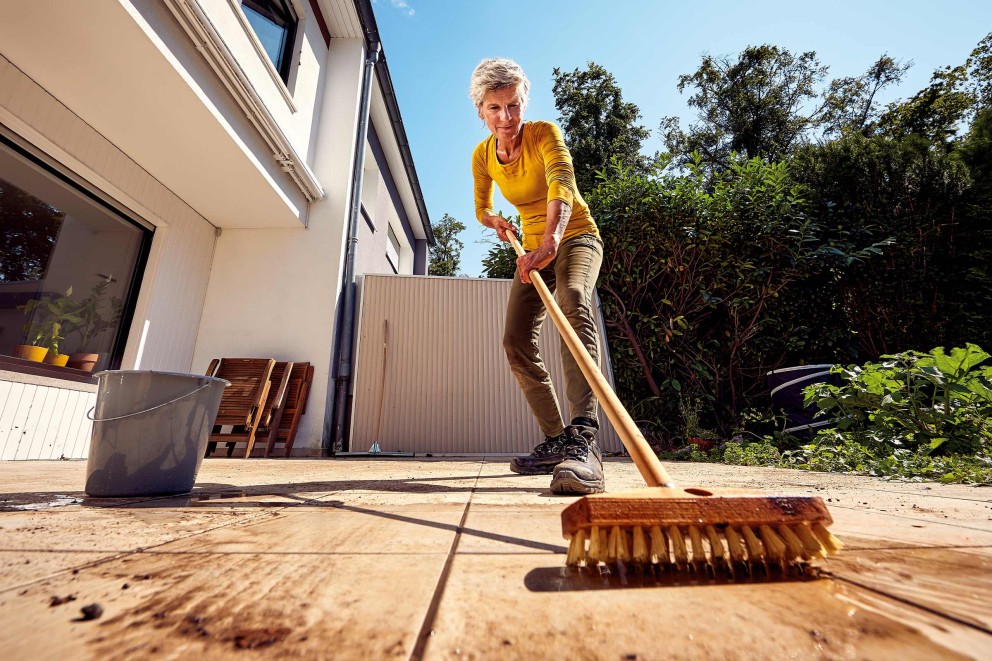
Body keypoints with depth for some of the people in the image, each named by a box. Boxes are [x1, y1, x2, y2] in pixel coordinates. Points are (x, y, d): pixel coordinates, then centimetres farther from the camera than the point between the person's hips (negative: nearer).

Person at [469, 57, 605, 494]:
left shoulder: (544, 134, -15)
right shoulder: (482, 156, 1)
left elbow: (562, 183, -36)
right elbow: (481, 208, 17)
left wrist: (551, 239, -54)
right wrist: (494, 220, -6)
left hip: (576, 237, -5)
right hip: (535, 247, 6)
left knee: (573, 299, -38)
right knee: (516, 343, -8)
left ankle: (582, 439, -50)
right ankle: (555, 440, 3)